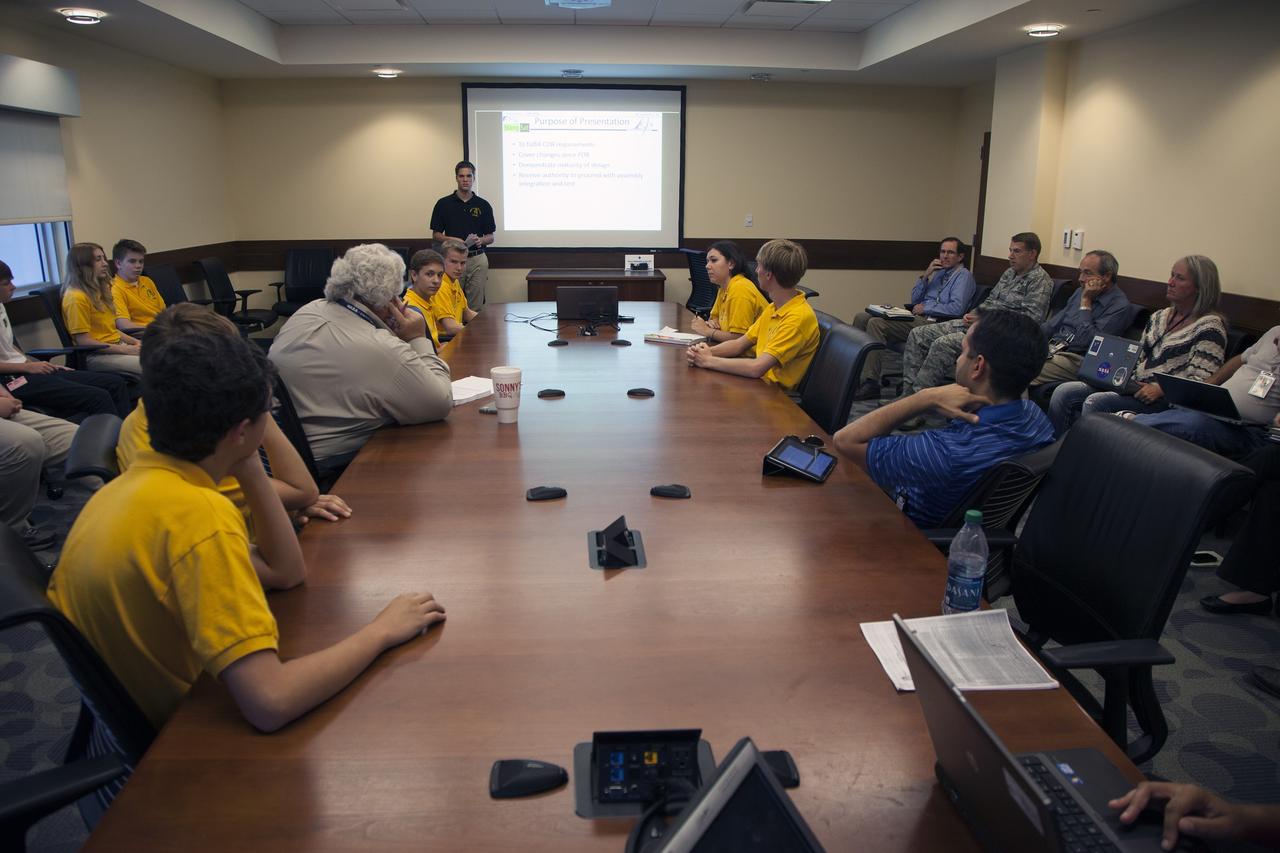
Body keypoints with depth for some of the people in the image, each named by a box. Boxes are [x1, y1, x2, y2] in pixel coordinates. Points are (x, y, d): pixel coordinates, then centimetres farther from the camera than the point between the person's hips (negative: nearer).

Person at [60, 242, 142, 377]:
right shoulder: (76, 297, -12)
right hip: (95, 356, -9)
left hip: (118, 345, 9)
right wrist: (126, 350, -16)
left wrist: (134, 342, 5)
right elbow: (83, 341, -15)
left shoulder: (99, 290, 16)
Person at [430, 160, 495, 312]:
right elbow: (436, 235, 4)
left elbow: (490, 237, 7)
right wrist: (452, 240, -15)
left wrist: (480, 240, -14)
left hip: (477, 259, 1)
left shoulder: (483, 205, 5)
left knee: (476, 307, 2)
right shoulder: (444, 204, 2)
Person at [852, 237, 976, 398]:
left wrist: (925, 308, -8)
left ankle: (871, 383, -28)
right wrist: (925, 275, 7)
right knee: (862, 317, -4)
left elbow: (956, 308, -14)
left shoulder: (964, 276, 2)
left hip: (930, 323, -9)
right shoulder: (939, 272, 26)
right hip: (916, 318, 9)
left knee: (876, 323, -27)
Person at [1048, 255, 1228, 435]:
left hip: (1165, 400, -7)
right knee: (1063, 392, -13)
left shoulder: (1210, 326, -5)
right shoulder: (1159, 316, 18)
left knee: (1095, 402, -31)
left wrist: (1159, 390, -23)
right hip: (1133, 386, 7)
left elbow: (1201, 383, -12)